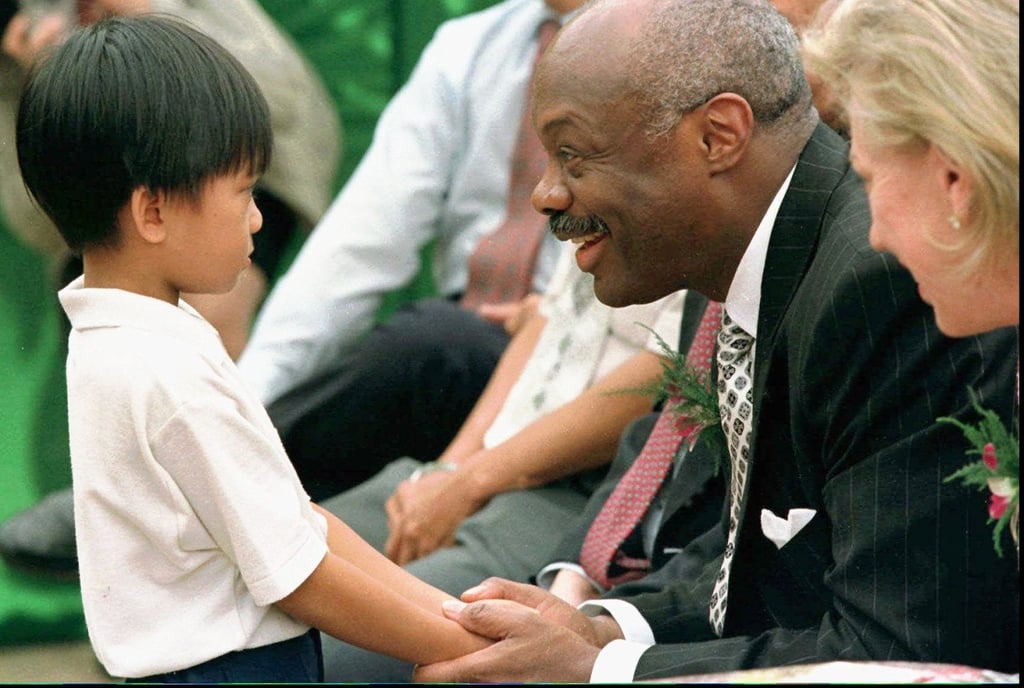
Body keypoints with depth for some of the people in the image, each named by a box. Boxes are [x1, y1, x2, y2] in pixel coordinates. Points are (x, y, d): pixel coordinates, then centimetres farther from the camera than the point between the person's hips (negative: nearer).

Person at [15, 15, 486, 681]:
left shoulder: (109, 343, 7)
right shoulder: (172, 380, -22)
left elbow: (297, 514, 7)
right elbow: (301, 582, -18)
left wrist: (444, 606, 3)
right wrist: (466, 646, -9)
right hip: (233, 666, -9)